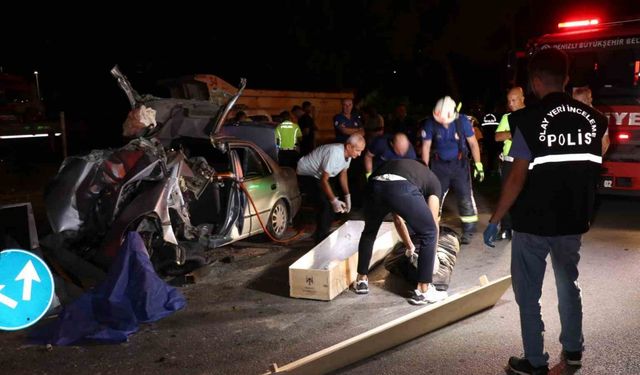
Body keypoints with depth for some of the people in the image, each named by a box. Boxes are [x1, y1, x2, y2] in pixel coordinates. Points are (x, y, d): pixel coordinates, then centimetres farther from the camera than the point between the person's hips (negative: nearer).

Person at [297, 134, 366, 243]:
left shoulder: (348, 153, -9)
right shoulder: (334, 153, -35)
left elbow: (343, 174, 5)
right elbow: (324, 180, -30)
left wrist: (347, 196, -1)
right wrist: (334, 201, -29)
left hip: (319, 174, 9)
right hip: (306, 173, -9)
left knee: (331, 201, 5)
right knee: (326, 203, -17)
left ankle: (324, 233, 22)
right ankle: (320, 238, -3)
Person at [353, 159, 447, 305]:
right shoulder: (433, 180, 34)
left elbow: (397, 218, 50)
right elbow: (433, 223, 28)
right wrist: (433, 254, 40)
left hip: (375, 186, 5)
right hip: (401, 188, -5)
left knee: (369, 232, 32)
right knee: (429, 233, 16)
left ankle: (361, 280, 42)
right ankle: (423, 291, 19)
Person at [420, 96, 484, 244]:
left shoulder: (462, 121, -16)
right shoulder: (430, 123, -15)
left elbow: (473, 143, -5)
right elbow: (426, 146, -6)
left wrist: (478, 165, -6)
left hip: (459, 164, -1)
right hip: (439, 165, 1)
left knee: (465, 198, -4)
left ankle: (468, 232, 7)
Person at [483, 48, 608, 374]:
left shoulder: (530, 120, -15)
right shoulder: (592, 119, 2)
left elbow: (517, 178, -18)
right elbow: (592, 170, 12)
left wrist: (495, 220, -11)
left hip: (533, 222, -5)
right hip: (574, 220, 6)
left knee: (528, 294, 8)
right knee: (568, 285, 22)